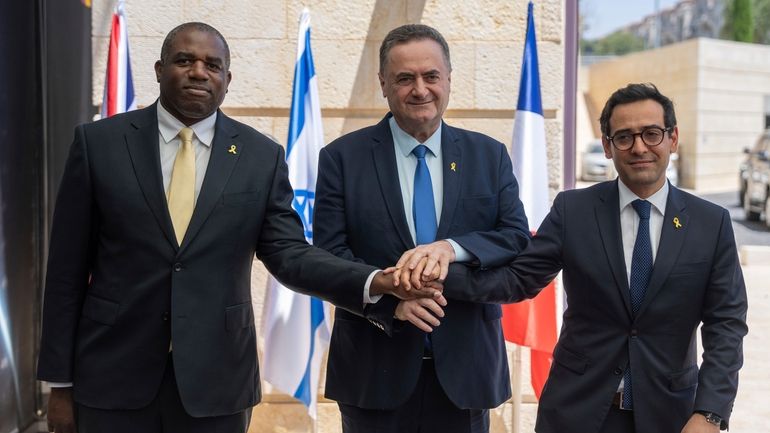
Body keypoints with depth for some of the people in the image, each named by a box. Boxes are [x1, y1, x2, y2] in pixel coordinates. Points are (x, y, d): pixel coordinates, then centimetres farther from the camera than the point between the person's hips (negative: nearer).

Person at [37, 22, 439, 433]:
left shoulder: (262, 156, 1)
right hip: (114, 372, 0)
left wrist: (376, 282, -19)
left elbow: (288, 254, -3)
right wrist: (60, 381, -1)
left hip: (215, 378, 1)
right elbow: (68, 268, 0)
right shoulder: (99, 142, -1)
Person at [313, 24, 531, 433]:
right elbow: (327, 255, -6)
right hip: (376, 369, -2)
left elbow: (518, 239, -2)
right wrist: (389, 299, -22)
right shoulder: (343, 157, -1)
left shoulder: (490, 155, 6)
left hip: (465, 365, 2)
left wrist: (453, 247, -20)